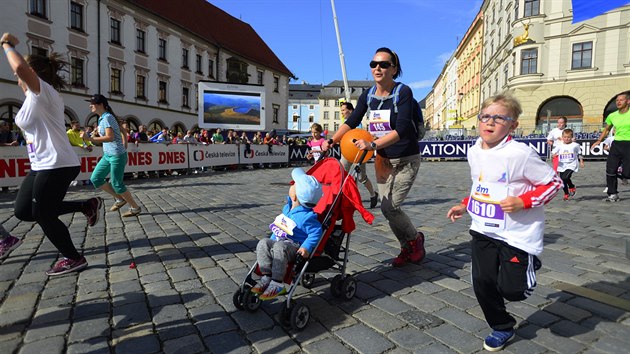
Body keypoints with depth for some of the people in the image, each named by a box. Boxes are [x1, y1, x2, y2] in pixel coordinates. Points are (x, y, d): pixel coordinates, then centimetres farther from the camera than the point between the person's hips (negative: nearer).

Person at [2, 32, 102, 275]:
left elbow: (19, 67, -31)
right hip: (41, 166, 10)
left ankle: (73, 259, 14)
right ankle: (87, 205, 18)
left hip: (57, 166, -10)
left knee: (43, 215, -2)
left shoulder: (44, 91, -14)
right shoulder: (34, 96, 16)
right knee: (22, 211, 13)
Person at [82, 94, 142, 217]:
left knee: (116, 184, -4)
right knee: (95, 178, 9)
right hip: (107, 155, 10)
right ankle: (119, 199, 19)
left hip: (117, 155, -10)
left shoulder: (107, 117, -16)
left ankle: (135, 208, 10)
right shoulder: (101, 118, 13)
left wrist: (90, 139, -29)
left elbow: (110, 137, -28)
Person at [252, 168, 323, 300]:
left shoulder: (306, 216, -20)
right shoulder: (287, 207, 9)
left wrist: (306, 247, -29)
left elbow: (316, 232, -21)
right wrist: (272, 239, 21)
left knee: (279, 248, -37)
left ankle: (277, 284, -28)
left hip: (295, 247, -8)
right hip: (280, 241, 9)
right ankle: (266, 277, -15)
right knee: (263, 243, -14)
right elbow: (279, 224, 23)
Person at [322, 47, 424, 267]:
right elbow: (352, 122, 0)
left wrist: (372, 144, -38)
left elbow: (401, 129, -27)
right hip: (382, 160, 6)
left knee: (390, 208, -10)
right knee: (387, 208, 7)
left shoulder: (403, 92, -16)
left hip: (406, 160, -5)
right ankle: (407, 249, 29)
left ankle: (415, 239, 19)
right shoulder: (367, 96, 0)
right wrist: (332, 140, -17)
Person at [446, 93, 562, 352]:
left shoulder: (520, 154, -20)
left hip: (517, 233, -6)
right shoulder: (474, 152, 2)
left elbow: (554, 182, -12)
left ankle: (530, 263, 32)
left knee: (512, 289, -1)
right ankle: (502, 328, 31)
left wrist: (522, 202, -23)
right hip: (483, 230, 6)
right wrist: (465, 205, 12)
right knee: (482, 284, 6)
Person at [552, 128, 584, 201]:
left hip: (571, 166, -3)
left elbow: (579, 154, 12)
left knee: (565, 177, -25)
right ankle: (566, 194, 29)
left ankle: (572, 187, 5)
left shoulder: (575, 145, -1)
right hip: (562, 166, 3)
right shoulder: (559, 145, 1)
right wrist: (554, 155, -20)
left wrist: (581, 162, 13)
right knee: (563, 181, 8)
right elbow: (553, 153, 2)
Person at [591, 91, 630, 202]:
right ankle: (613, 194, 10)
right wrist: (599, 140, 11)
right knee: (610, 170, 0)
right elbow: (607, 129, 22)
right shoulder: (612, 116, 7)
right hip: (616, 144, 4)